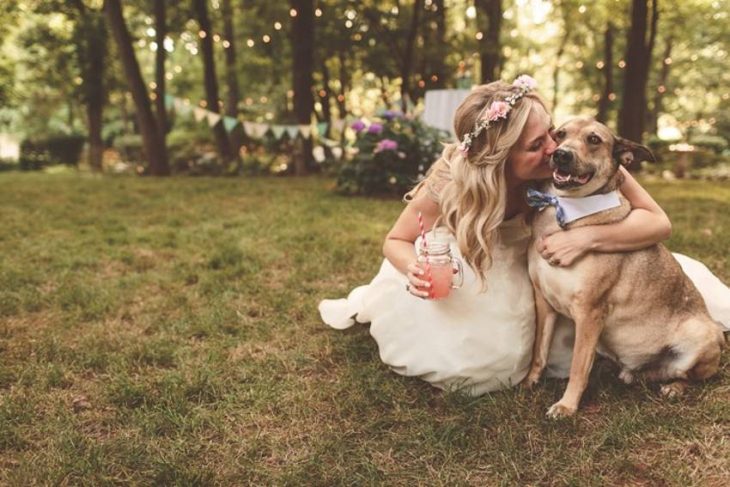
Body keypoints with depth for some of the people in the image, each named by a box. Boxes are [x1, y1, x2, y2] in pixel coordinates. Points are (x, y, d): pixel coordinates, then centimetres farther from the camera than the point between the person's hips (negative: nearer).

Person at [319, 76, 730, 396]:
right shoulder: (450, 185, -35)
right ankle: (373, 303, 14)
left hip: (543, 266, 0)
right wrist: (416, 270, -40)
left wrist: (588, 237, -43)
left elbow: (658, 222, -26)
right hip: (479, 278, 0)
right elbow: (397, 241, -18)